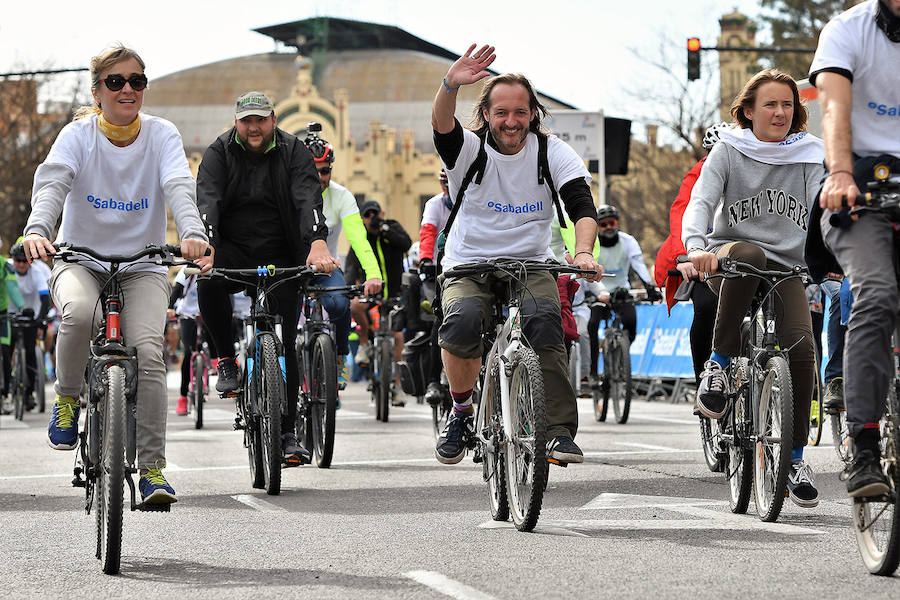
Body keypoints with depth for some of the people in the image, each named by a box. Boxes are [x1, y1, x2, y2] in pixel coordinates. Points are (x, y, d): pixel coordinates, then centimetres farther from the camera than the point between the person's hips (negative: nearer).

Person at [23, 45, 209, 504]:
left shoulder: (161, 136, -4)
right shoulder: (79, 135, -6)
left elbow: (179, 186, -22)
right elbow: (52, 182, -24)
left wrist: (192, 232, -44)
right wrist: (36, 231, -46)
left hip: (142, 265, 1)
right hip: (80, 260, -1)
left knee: (148, 351, -22)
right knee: (79, 311, -35)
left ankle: (152, 468, -12)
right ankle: (67, 398, -8)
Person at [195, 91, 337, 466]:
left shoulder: (294, 153, -4)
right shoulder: (219, 154, -4)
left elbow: (309, 199, -20)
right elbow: (207, 202, -19)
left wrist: (317, 244, -39)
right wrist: (206, 249, -38)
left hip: (281, 260, 0)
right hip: (232, 253, 0)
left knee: (284, 343, -4)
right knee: (209, 281, -34)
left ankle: (287, 434, 2)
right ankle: (226, 361, -14)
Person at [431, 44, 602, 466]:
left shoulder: (551, 152, -1)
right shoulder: (470, 150, -5)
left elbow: (582, 206, -12)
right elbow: (442, 125, -28)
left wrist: (583, 252, -33)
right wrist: (450, 86, -50)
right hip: (468, 267, 0)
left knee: (544, 323, -31)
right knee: (461, 323, -32)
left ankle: (560, 431, -26)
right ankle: (462, 411, -7)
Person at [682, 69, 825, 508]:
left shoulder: (809, 156, 7)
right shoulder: (730, 150, 1)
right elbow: (701, 201, -11)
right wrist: (697, 246, -32)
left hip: (787, 268, 2)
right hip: (732, 260, -2)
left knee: (800, 347, -20)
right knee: (748, 255, -39)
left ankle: (796, 457, -3)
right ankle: (719, 364, -25)